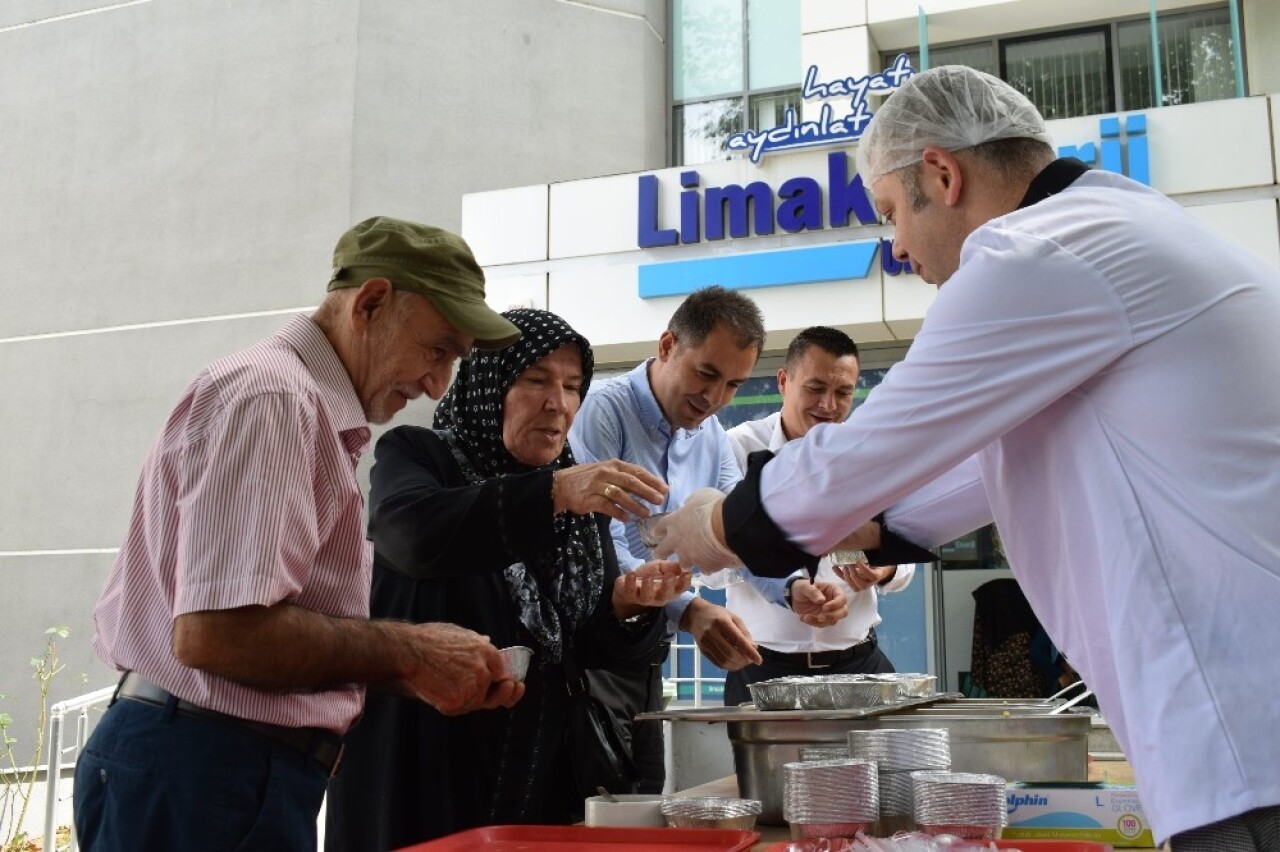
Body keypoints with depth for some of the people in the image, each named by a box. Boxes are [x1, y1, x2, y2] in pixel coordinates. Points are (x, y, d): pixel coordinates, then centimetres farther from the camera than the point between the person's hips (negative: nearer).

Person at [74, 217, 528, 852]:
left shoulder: (314, 409, 16)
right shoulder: (270, 394, -15)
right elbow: (215, 631, -25)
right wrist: (407, 650, -16)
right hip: (199, 775, -10)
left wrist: (420, 673, 5)